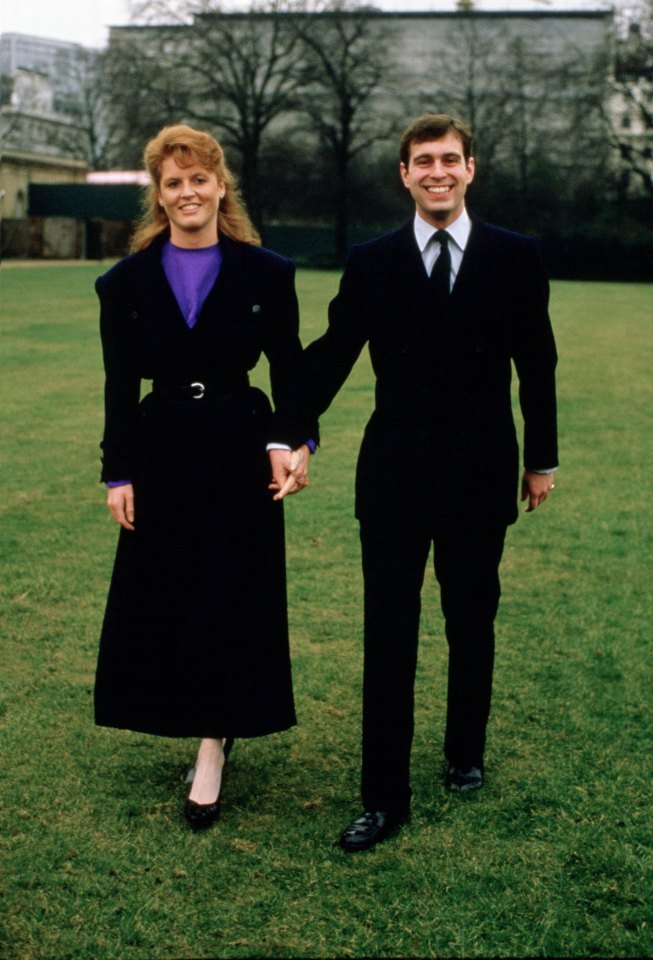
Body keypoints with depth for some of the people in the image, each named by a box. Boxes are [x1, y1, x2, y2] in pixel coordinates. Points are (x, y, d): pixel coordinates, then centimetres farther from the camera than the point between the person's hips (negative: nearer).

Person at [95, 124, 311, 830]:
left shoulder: (266, 274, -1)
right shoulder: (126, 283, 2)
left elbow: (289, 370, 2)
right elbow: (119, 388, 4)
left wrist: (293, 441, -13)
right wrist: (118, 475, 0)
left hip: (242, 454, -2)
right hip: (161, 459, 2)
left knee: (234, 600, 1)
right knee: (160, 602, 8)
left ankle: (212, 751, 13)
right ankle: (215, 728, 30)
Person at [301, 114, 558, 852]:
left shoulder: (515, 258, 0)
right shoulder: (371, 263, 1)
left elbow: (536, 365, 5)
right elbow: (330, 355, 2)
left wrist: (542, 458, 8)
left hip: (480, 474, 1)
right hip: (394, 476, 0)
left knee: (472, 625, 15)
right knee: (388, 637, 2)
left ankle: (465, 753, 38)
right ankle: (384, 798, 10)